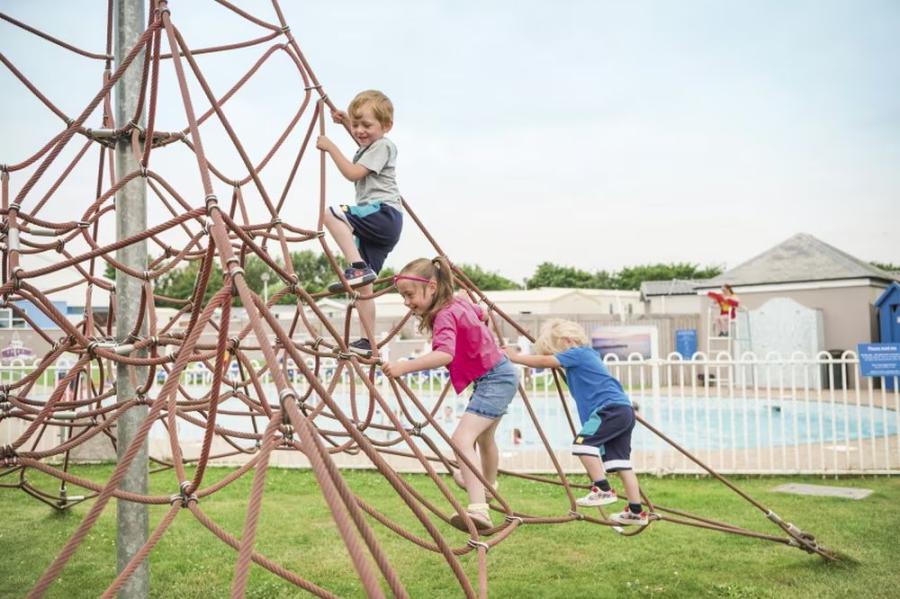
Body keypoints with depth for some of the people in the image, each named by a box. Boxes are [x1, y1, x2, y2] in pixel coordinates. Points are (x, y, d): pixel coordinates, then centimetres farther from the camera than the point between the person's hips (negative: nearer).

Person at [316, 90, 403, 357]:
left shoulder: (383, 145, -3)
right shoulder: (368, 147, 25)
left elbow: (353, 173, -14)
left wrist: (331, 147, -8)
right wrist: (347, 120, 43)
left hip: (384, 214, -10)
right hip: (374, 224, 10)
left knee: (332, 214, -26)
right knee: (362, 285, 5)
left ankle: (358, 267, -30)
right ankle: (369, 342, 7)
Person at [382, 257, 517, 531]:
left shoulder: (445, 315, -25)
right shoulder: (458, 302, 2)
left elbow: (445, 354, -44)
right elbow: (480, 314, 24)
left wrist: (404, 367, -54)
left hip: (494, 379, -11)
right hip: (498, 375, 11)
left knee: (462, 439, -27)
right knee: (484, 436, 31)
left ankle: (478, 509, -38)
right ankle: (489, 486, 55)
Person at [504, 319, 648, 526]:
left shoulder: (577, 353, -6)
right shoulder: (585, 354, 21)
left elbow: (544, 362, -8)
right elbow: (548, 361, 34)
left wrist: (516, 357, 0)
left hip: (612, 408, -10)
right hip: (623, 410, 10)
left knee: (583, 442, -17)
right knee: (620, 462, 9)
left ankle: (604, 491, -14)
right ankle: (636, 512, 12)